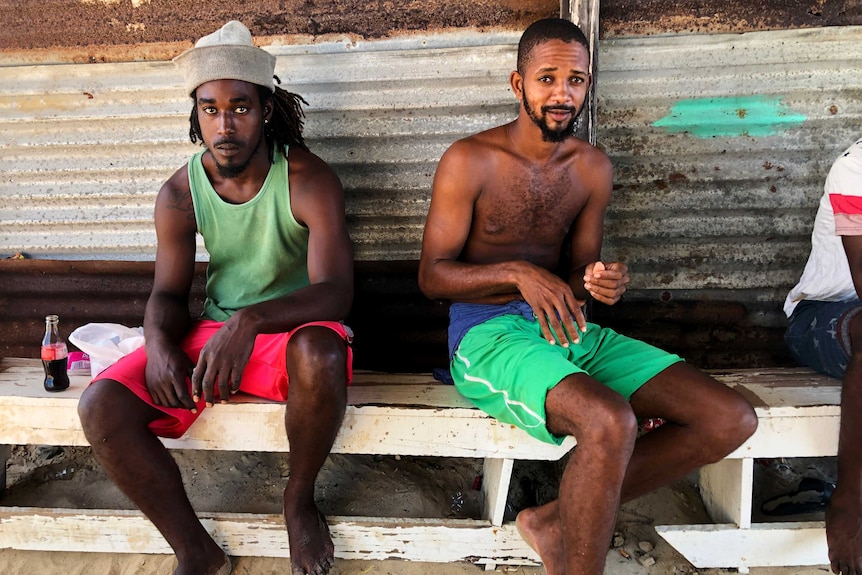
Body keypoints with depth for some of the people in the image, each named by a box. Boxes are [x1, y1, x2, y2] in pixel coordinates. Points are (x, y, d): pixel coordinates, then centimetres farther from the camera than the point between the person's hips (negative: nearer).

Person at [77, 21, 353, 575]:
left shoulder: (309, 180, -14)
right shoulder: (180, 193, -2)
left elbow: (335, 292, -23)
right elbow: (168, 294, 3)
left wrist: (251, 321, -41)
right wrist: (159, 343, -22)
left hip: (289, 328, -3)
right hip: (211, 331, 4)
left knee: (321, 353, -41)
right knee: (102, 407, -18)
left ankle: (300, 499, -9)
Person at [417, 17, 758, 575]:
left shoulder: (593, 168, 10)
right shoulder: (469, 161, -6)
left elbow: (577, 272, 14)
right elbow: (432, 274, -4)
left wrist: (601, 282, -11)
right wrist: (518, 273, -19)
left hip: (569, 328, 7)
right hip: (486, 332, -6)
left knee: (732, 418, -8)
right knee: (611, 423, -36)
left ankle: (556, 519, -3)